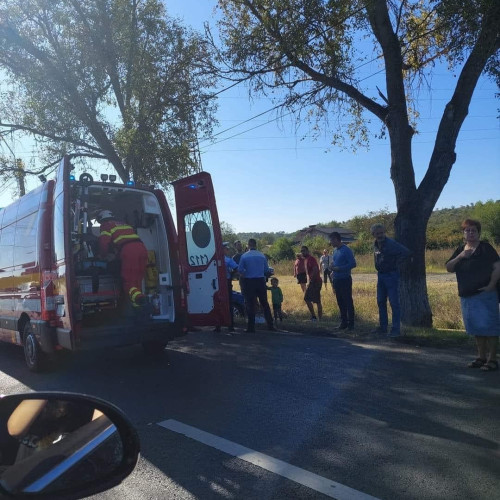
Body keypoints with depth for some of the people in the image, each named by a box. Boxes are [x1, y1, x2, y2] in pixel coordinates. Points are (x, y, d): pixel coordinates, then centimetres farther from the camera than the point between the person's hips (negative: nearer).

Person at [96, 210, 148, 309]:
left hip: (127, 251, -6)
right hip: (141, 247, 6)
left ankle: (137, 296, -34)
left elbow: (104, 242, 2)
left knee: (128, 281, -7)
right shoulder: (123, 224, 37)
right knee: (138, 279, 13)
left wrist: (102, 256, 20)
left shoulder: (106, 225, 16)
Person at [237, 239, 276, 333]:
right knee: (264, 303, 12)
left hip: (249, 282, -2)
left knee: (250, 305, 4)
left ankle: (251, 327, 6)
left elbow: (240, 270, -5)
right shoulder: (262, 255, 1)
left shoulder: (244, 256, -6)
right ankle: (270, 325, 15)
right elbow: (267, 270, 5)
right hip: (261, 281, 2)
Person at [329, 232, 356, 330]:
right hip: (336, 280, 8)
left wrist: (338, 268, -19)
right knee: (340, 302, 11)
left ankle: (351, 324, 3)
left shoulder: (346, 250, -11)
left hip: (345, 280, -8)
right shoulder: (335, 250, 14)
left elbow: (353, 264, -16)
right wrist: (333, 271, 10)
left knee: (348, 302, -3)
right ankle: (344, 322, 19)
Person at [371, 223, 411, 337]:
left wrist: (396, 263, -16)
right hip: (380, 275, 8)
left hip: (391, 275, -8)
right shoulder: (375, 244, 8)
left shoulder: (391, 243, -16)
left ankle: (396, 329, -1)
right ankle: (383, 327, 22)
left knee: (394, 303, -6)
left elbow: (406, 252, -24)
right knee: (381, 302, 12)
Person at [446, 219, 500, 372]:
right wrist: (460, 256, -10)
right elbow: (449, 268, 4)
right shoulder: (460, 250, 13)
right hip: (466, 296, 6)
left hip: (484, 295, -6)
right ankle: (481, 357, 23)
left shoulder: (485, 248, -4)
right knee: (475, 328, 13)